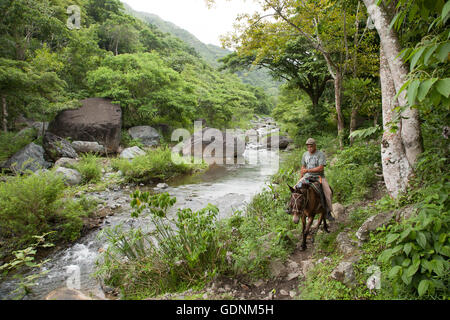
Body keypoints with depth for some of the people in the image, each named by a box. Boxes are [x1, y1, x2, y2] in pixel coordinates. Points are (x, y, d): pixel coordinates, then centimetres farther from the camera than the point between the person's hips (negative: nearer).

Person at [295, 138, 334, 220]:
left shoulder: (321, 154, -8)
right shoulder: (305, 154, 9)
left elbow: (321, 168, -17)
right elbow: (303, 167, 16)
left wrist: (308, 170, -22)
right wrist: (300, 179, 8)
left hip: (319, 176, -4)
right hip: (307, 176, 4)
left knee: (328, 192, -23)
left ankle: (328, 211, -8)